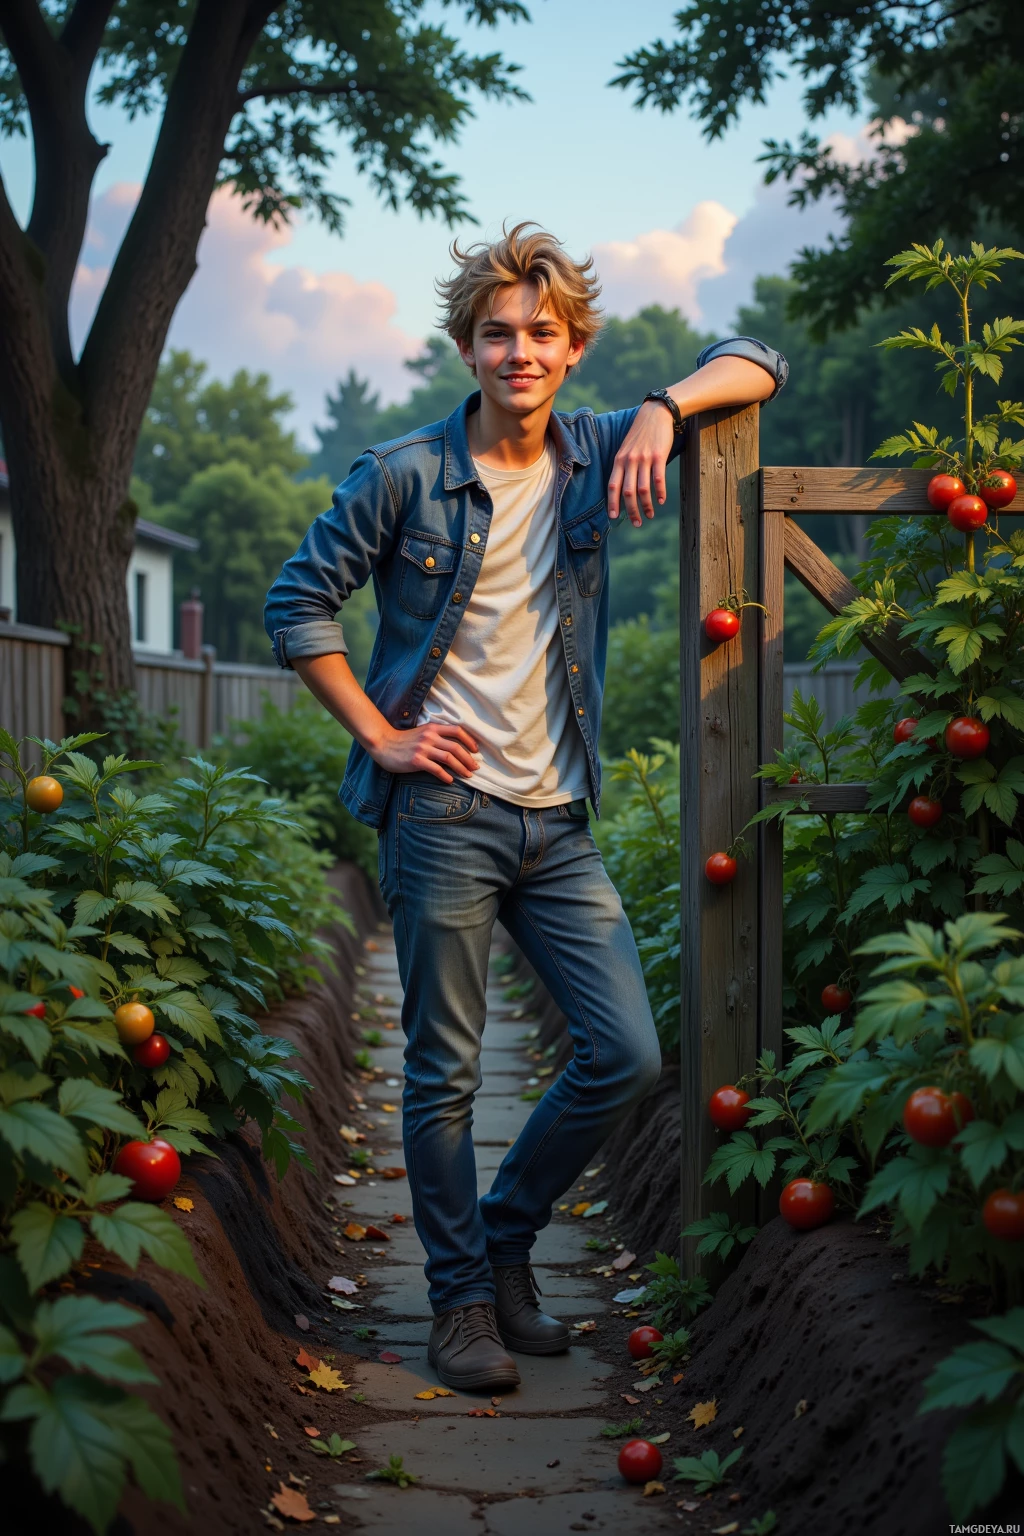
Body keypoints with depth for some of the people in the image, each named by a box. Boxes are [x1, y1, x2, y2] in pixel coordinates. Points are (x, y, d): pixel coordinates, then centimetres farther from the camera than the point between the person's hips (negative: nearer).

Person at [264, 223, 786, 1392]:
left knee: (626, 1054, 2)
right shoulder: (405, 476, -4)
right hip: (442, 816, -4)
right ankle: (463, 1296, 20)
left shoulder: (595, 453, 6)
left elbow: (756, 361, 11)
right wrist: (380, 735, -5)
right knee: (444, 1072, 3)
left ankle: (506, 1235, 24)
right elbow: (297, 605, 2)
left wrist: (664, 409, -8)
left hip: (559, 822, 4)